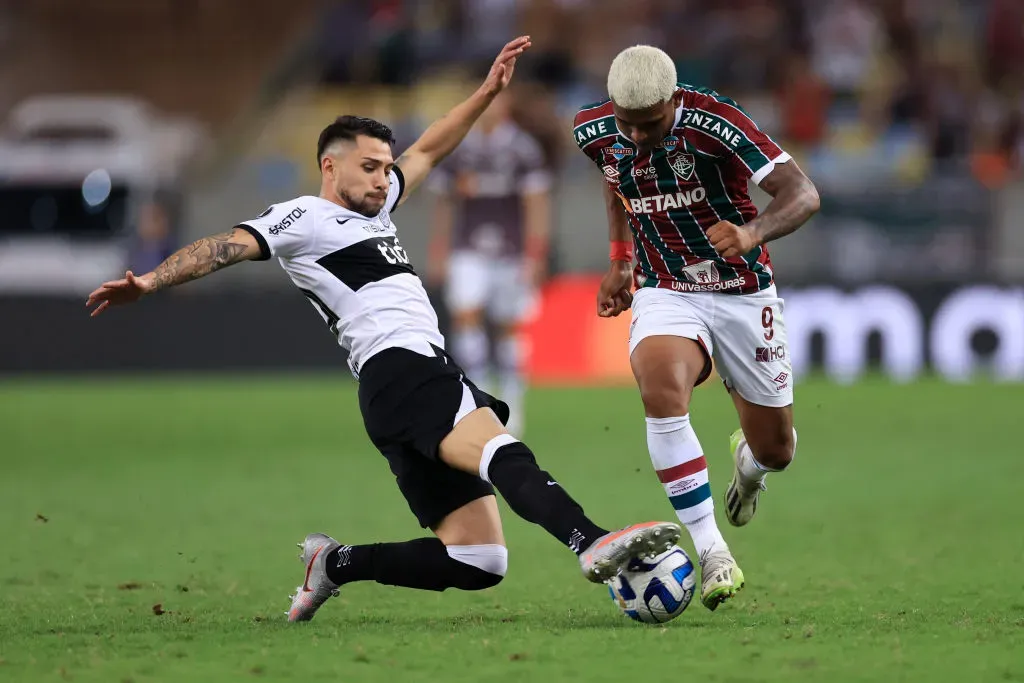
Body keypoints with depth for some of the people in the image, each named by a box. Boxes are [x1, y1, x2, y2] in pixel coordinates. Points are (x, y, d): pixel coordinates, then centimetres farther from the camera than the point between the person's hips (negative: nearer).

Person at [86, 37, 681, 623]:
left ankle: (335, 564, 8)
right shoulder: (303, 218, 6)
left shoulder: (375, 209, 30)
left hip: (433, 373, 10)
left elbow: (427, 153, 41)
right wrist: (153, 281, -22)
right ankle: (594, 544, -58)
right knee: (504, 454, -35)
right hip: (399, 371, -10)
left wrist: (489, 91, 38)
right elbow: (229, 246, -7)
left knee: (478, 562, -1)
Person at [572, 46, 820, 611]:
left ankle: (747, 462, 49)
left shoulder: (714, 122, -25)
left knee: (775, 449, 7)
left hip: (743, 293, -1)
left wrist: (752, 233, -49)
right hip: (665, 293, 2)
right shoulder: (593, 131, -10)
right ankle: (710, 551, -27)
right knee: (661, 390, -32)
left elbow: (803, 194, -30)